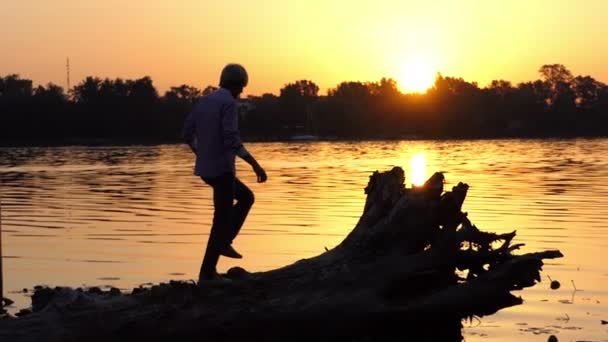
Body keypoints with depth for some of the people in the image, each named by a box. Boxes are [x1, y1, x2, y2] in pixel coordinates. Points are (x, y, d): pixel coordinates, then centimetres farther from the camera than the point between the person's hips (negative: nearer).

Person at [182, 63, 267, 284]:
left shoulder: (204, 100, 11)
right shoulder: (229, 102, -14)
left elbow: (187, 133, 17)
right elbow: (231, 140, -24)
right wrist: (255, 164, -23)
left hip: (205, 169, 9)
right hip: (221, 169, -9)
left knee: (246, 197, 25)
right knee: (222, 219, -1)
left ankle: (223, 242, 16)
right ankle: (207, 273, 2)